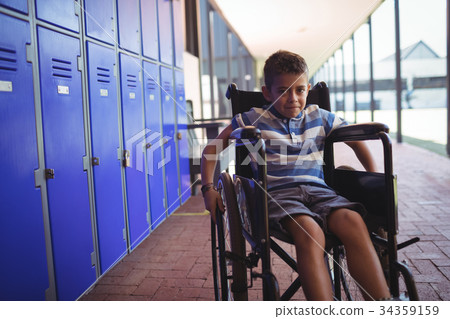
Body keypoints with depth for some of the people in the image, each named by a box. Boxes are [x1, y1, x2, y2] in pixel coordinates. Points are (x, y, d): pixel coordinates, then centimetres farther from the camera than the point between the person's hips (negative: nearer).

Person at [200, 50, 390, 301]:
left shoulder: (320, 117, 18)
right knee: (309, 231, -36)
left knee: (353, 220, -30)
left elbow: (357, 141, 29)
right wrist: (208, 188, 4)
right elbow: (212, 149, 13)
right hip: (276, 192, -3)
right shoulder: (254, 119, 8)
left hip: (317, 189, 4)